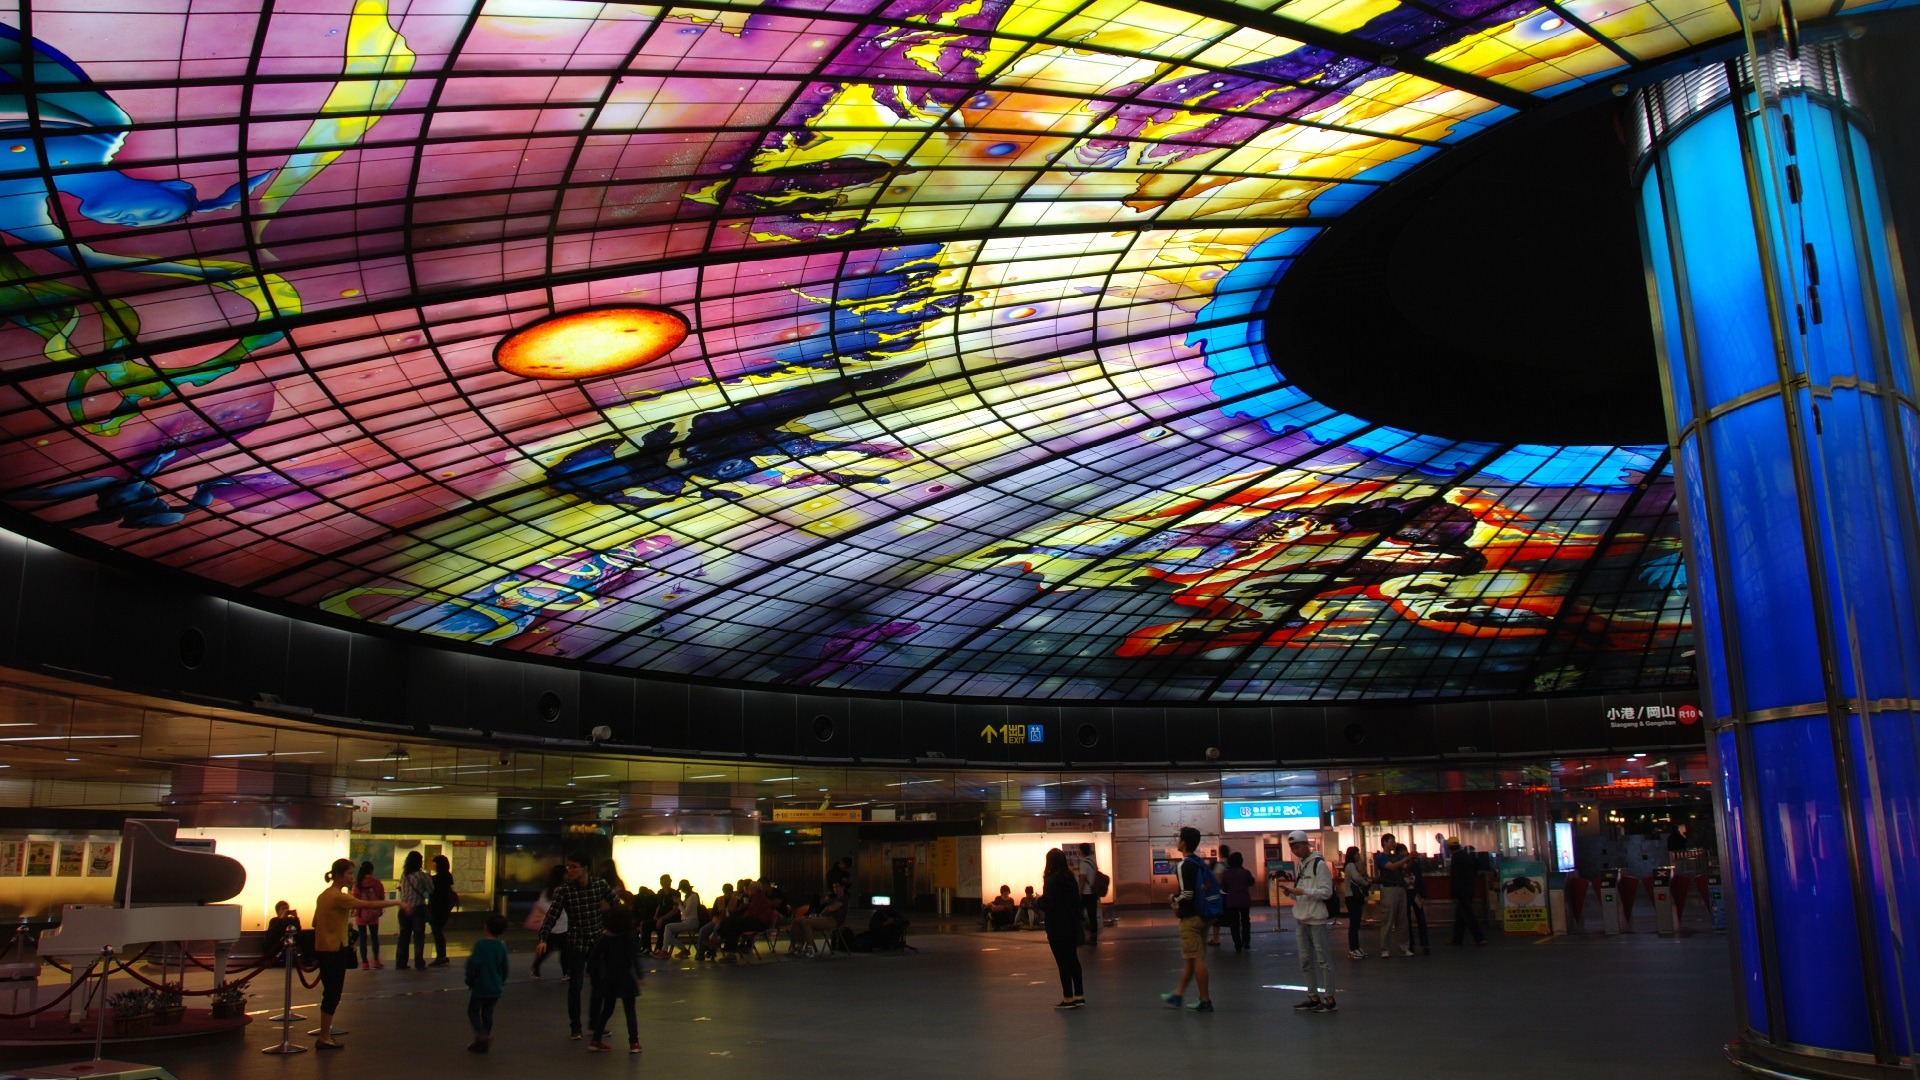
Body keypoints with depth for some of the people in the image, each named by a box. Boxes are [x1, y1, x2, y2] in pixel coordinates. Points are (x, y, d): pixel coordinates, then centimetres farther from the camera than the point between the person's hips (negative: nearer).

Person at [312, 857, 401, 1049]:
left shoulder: (323, 895, 11)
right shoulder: (338, 897, -18)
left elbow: (315, 923, 17)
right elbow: (368, 904, -25)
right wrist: (396, 902, -21)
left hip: (322, 950, 9)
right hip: (334, 952, -9)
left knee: (330, 993, 16)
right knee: (333, 994, -2)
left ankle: (325, 1034, 22)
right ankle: (324, 1038, 3)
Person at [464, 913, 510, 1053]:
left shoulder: (480, 944, -16)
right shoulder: (502, 947, 0)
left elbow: (474, 964, -21)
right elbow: (505, 969, 7)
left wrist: (469, 981, -5)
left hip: (480, 987, -5)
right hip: (495, 988, 5)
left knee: (473, 1011, 11)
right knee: (487, 1013, 15)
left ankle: (480, 1034, -9)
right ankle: (482, 1042, 19)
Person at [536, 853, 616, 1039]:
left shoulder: (601, 884, -6)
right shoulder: (563, 890, -11)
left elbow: (617, 905, 5)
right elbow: (552, 915, -18)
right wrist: (543, 939, -30)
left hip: (599, 942, 2)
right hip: (576, 943, -2)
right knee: (575, 986, 1)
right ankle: (575, 1027, 16)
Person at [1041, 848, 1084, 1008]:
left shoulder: (1051, 881, -17)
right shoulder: (1071, 878, 5)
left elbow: (1047, 905, -19)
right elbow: (1078, 901, 10)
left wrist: (1038, 900, 0)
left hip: (1057, 928, -7)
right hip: (1073, 925, 7)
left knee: (1063, 961, 0)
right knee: (1073, 959, 14)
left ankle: (1068, 998, 3)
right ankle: (1079, 995, 18)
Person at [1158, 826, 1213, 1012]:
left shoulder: (1186, 865, -17)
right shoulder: (1200, 863, 11)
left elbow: (1187, 893, -24)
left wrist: (1175, 899, -4)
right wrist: (1178, 897, 15)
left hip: (1190, 918, -10)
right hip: (1201, 916, 10)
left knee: (1196, 959, -4)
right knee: (1190, 958, 16)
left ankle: (1205, 1000, -1)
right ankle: (1178, 995, 26)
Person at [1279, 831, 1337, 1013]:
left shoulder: (1319, 864, -10)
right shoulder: (1300, 865, 16)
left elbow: (1326, 892, -15)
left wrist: (1303, 891, -21)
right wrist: (1291, 892, 2)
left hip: (1316, 919, -9)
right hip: (1302, 919, 9)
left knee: (1322, 959, -5)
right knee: (1306, 961, 11)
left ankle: (1330, 1000, 0)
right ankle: (1313, 997, 19)